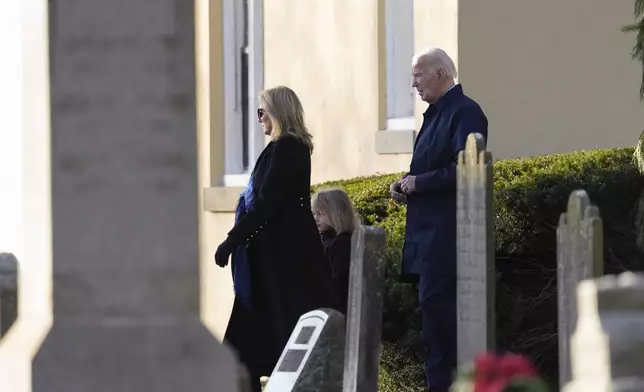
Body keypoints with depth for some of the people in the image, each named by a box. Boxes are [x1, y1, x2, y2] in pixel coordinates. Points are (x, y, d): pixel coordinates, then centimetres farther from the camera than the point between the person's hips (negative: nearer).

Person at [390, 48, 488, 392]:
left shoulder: (465, 113, -12)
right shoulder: (435, 113, 18)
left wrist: (419, 182, -17)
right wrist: (406, 183, 9)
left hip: (446, 231, -10)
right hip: (428, 229, 10)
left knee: (435, 302, -13)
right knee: (435, 303, 11)